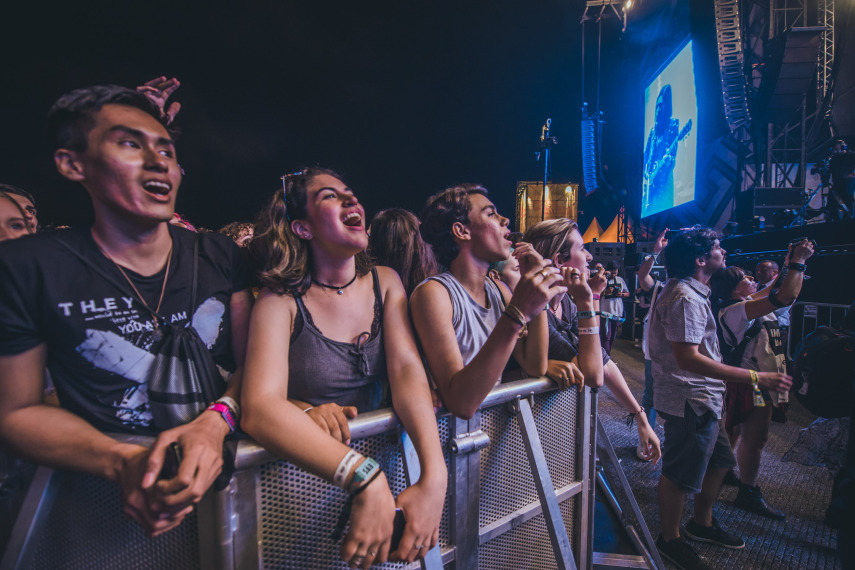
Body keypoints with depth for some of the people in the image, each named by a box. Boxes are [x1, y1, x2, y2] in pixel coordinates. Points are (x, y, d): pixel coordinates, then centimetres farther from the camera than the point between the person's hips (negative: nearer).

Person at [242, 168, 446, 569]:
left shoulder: (384, 282, 1)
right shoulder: (280, 301, -11)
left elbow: (408, 370, -11)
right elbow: (260, 407, -24)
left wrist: (434, 475, -25)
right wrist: (365, 478, -36)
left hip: (383, 448, 3)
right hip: (307, 473, -2)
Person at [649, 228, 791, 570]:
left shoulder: (692, 291, 12)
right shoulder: (686, 298, -23)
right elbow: (688, 359, -30)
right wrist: (755, 378, -29)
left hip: (702, 399, 11)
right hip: (691, 401, -11)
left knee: (719, 461, 23)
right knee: (680, 474, 5)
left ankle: (702, 523, 42)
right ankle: (670, 540, 24)